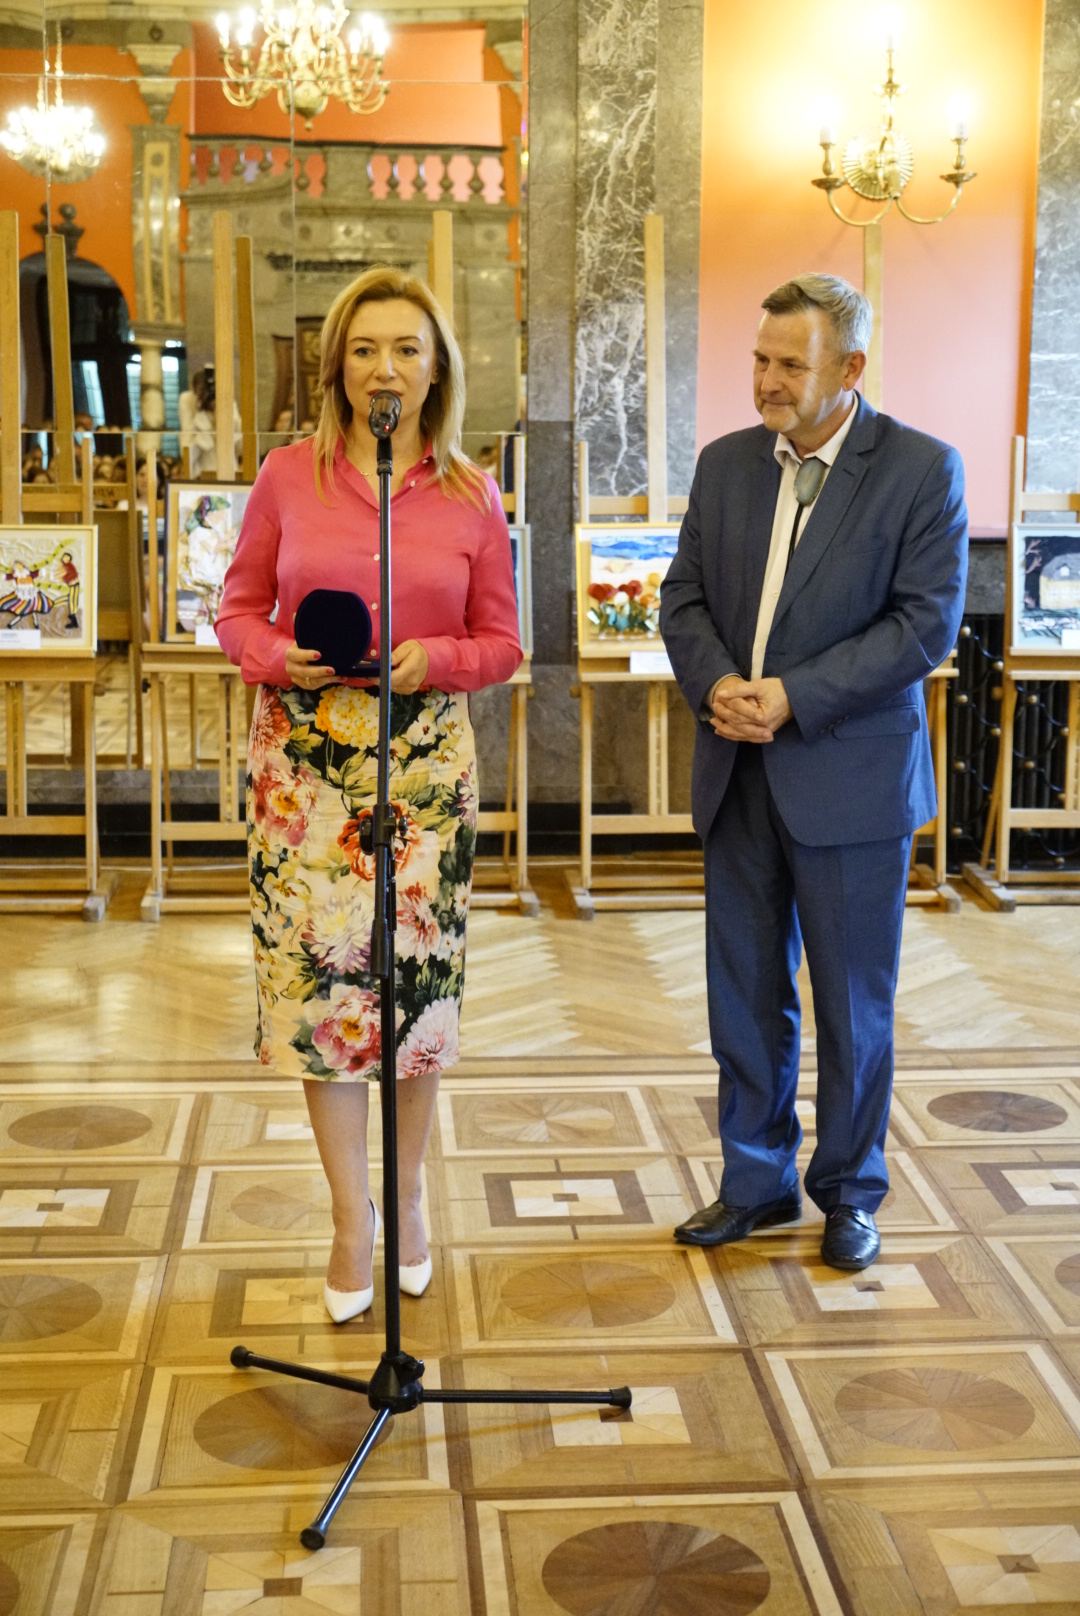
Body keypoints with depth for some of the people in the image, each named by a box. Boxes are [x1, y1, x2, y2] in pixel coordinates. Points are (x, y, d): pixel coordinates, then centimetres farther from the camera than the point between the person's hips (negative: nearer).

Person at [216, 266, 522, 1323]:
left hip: (424, 755, 1)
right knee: (318, 973, 1)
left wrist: (434, 660, -13)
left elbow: (500, 643, 7)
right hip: (304, 755, 0)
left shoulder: (471, 497, 3)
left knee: (418, 975, 7)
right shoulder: (287, 477, 2)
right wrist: (277, 657, -14)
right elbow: (238, 610, 7)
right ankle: (352, 1219, 17)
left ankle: (407, 1198, 28)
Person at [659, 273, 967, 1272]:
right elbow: (685, 596, 9)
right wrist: (715, 683, -11)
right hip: (738, 776, 5)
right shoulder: (725, 465, 9)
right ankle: (757, 1180, 28)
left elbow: (927, 621, -12)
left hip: (849, 777, -4)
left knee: (853, 1003, 7)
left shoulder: (921, 470, -6)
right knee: (745, 993, 12)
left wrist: (796, 696, -18)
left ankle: (850, 1191, 24)